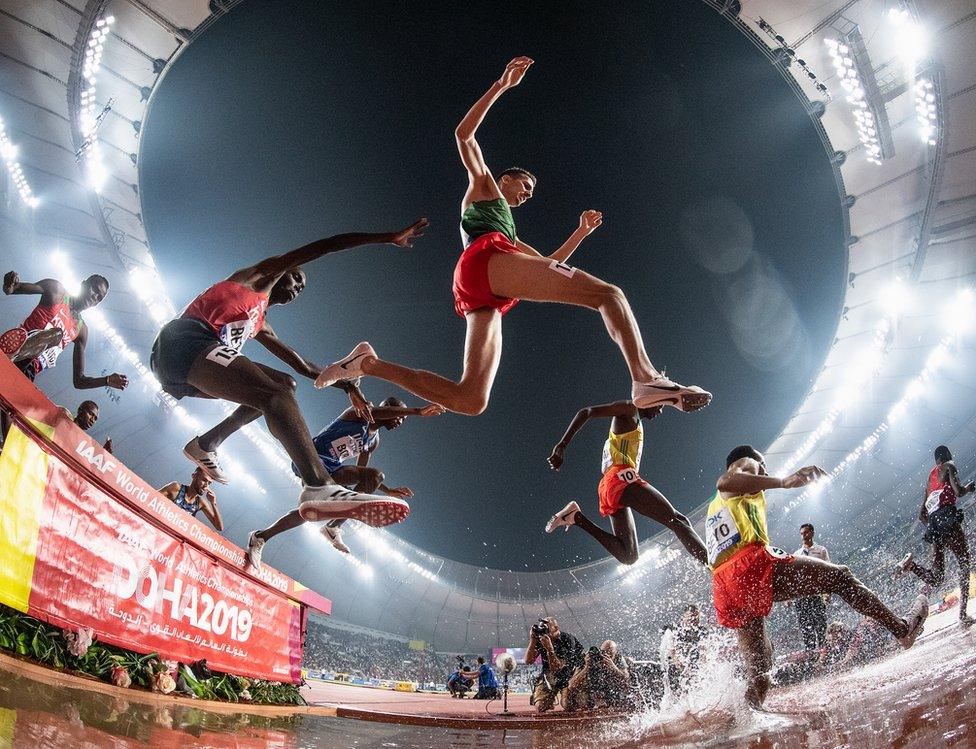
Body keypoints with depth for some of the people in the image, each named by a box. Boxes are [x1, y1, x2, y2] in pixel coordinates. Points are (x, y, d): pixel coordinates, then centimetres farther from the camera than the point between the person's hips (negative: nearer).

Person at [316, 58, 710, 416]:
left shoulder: (510, 230, 45)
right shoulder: (483, 185, 28)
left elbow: (550, 263, 44)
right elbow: (464, 134, 14)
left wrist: (582, 231, 39)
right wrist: (501, 85, 10)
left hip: (477, 295, 7)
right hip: (485, 258, -7)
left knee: (470, 399, -12)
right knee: (607, 293, -12)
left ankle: (369, 363, -10)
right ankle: (647, 378, -35)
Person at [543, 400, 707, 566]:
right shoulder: (629, 408, 6)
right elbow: (586, 412, -7)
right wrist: (562, 445, -18)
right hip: (621, 478, -9)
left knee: (628, 556, 1)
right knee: (677, 520, -13)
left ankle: (576, 516, -1)